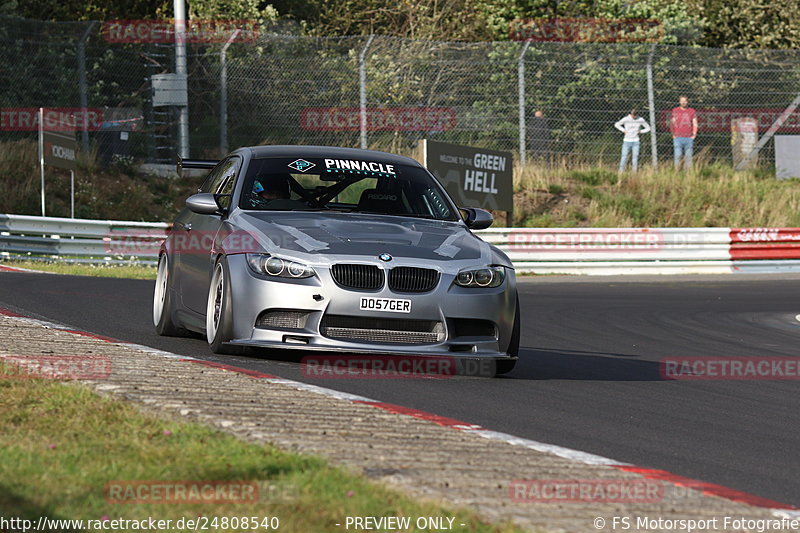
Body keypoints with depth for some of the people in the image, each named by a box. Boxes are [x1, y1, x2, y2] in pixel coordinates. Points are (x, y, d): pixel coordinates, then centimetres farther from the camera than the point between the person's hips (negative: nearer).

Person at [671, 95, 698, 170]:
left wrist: (694, 134, 4)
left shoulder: (692, 111, 9)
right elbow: (672, 124, 8)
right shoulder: (675, 111, 5)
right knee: (678, 156, -9)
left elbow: (695, 124, 13)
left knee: (688, 156, 1)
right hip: (678, 138, -2)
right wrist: (673, 134, 3)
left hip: (689, 138, 2)